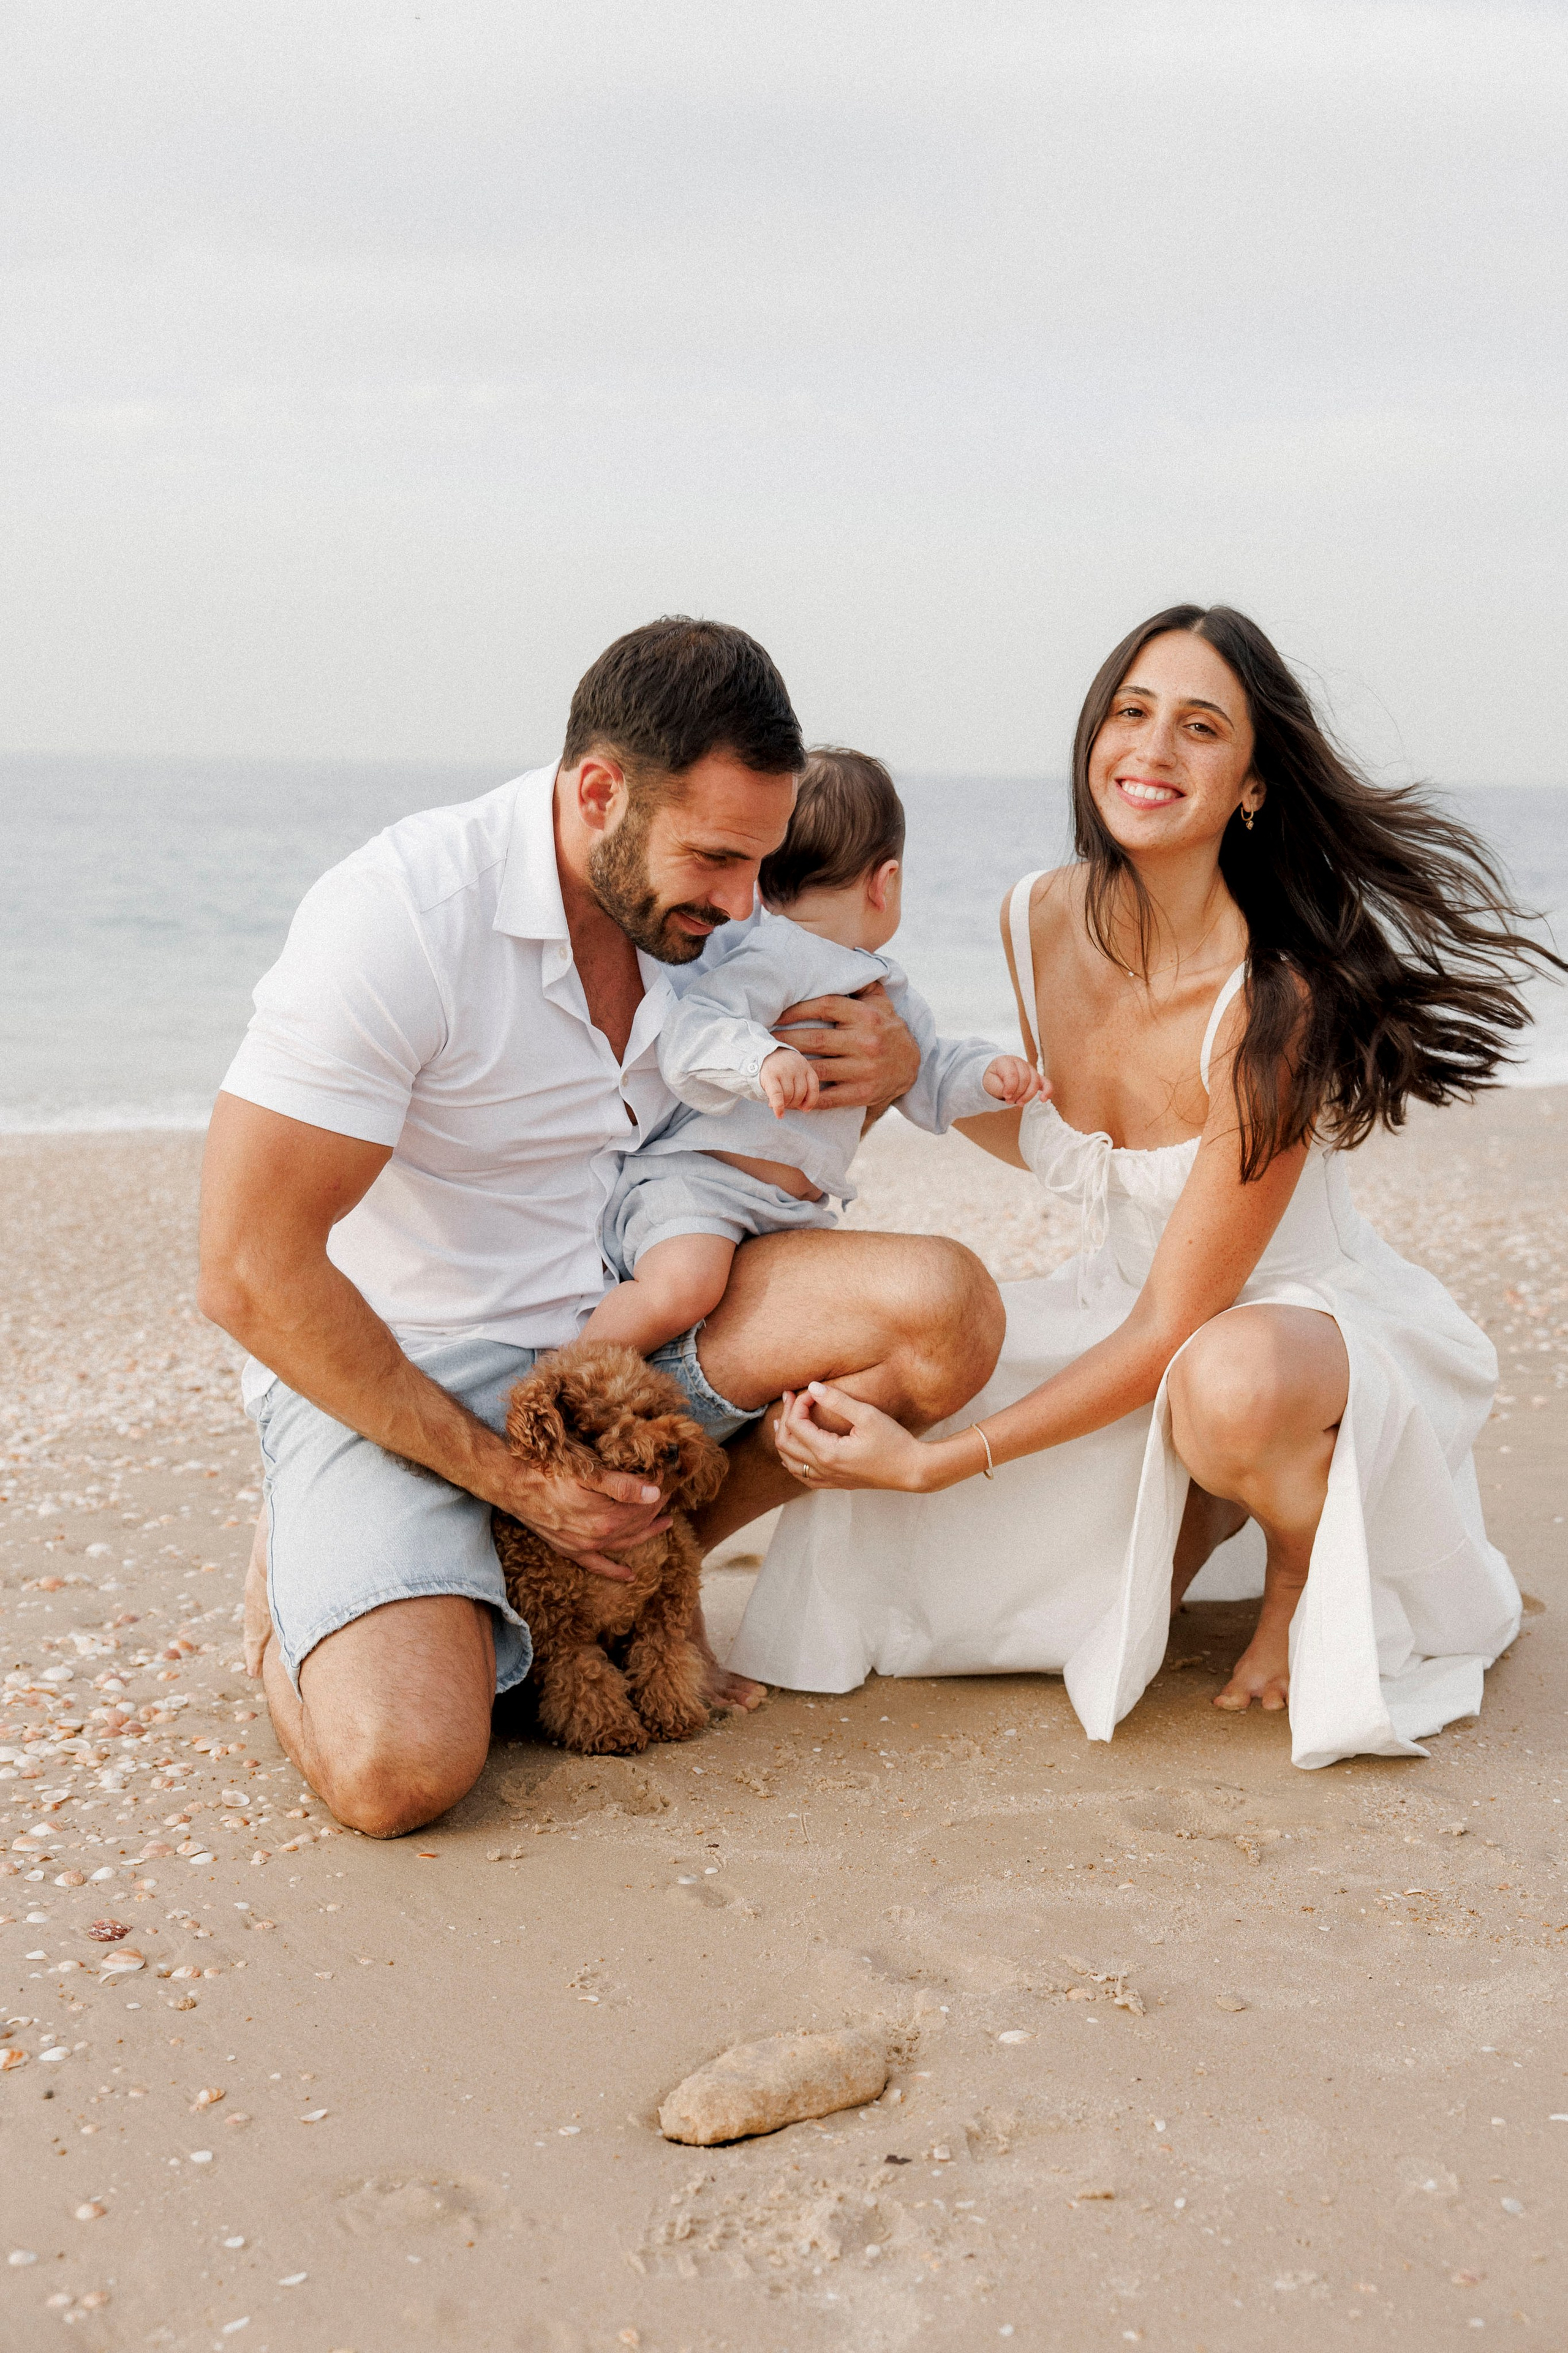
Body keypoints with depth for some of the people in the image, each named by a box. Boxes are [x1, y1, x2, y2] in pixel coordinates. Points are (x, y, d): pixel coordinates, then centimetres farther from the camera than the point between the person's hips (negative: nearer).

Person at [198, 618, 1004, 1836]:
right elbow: (252, 1275, -21)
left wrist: (890, 1061, -10)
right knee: (397, 1769, -28)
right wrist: (505, 1478, -17)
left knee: (948, 1307, -17)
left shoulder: (707, 907, -3)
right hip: (394, 1370, -5)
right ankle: (305, 1592, 9)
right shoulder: (400, 918, -23)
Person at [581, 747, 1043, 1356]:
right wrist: (763, 1059, -42)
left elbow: (926, 1079, 31)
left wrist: (987, 1075, 13)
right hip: (694, 1181, -9)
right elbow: (686, 1040, -24)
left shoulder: (884, 991, 19)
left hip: (794, 1214, 9)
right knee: (683, 1284, -35)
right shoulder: (771, 956, -12)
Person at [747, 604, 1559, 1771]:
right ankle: (1200, 1512, 11)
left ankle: (1306, 1568, -4)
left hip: (1317, 1329, -6)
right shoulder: (1040, 920, -9)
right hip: (1127, 1321, 6)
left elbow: (1172, 1330, -26)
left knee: (1227, 1382, -42)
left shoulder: (1276, 1006, -29)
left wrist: (935, 1460, -27)